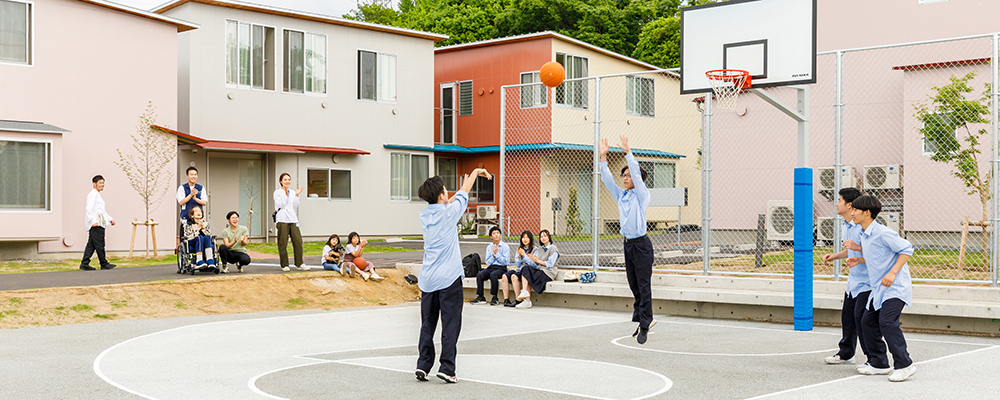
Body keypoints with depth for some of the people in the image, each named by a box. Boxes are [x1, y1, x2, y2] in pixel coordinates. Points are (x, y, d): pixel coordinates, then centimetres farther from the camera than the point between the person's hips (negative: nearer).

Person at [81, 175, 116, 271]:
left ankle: (84, 264, 5)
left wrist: (110, 219, 24)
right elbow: (89, 209, -18)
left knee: (91, 244, 6)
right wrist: (93, 221, -25)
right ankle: (104, 264, -5)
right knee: (99, 245, -7)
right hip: (96, 224, -10)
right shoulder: (93, 194, -8)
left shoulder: (97, 195, 25)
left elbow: (102, 210, 32)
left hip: (99, 223, 10)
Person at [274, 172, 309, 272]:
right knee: (283, 244, -2)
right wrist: (286, 194, -14)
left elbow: (295, 206, 10)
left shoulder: (292, 192, 17)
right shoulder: (277, 192, 2)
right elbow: (280, 205, -10)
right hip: (282, 220, -5)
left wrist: (296, 195, 1)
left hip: (293, 220, 5)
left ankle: (299, 264, 3)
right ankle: (284, 265, 5)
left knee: (298, 241, -3)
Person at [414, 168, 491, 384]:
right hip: (449, 277, -6)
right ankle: (447, 368, -6)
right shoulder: (449, 212, -8)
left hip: (427, 279, 6)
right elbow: (463, 195, 10)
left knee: (427, 324, 10)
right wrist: (476, 172, 26)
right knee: (450, 324, -3)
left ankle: (423, 365, 8)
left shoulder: (424, 215, 7)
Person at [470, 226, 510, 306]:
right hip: (491, 267, 4)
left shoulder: (505, 247, 1)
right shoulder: (489, 247, 13)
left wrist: (497, 253, -12)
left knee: (493, 275, -36)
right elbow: (488, 262, 9)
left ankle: (495, 298, -25)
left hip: (501, 268, -4)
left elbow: (506, 262, -6)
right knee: (479, 275, -25)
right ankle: (480, 297, -21)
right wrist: (493, 254, -8)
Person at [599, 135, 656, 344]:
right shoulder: (621, 196, 13)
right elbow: (607, 179, 9)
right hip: (628, 244, 7)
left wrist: (628, 151, -19)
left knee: (643, 286, -6)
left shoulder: (642, 195, -4)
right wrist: (603, 157, 1)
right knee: (634, 286, 10)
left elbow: (637, 173, -15)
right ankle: (646, 319, 22)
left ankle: (644, 326, -4)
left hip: (641, 245, -7)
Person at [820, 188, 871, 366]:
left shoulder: (863, 226, -20)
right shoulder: (845, 227, 10)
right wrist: (834, 256, 12)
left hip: (866, 281, -9)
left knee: (860, 317, -11)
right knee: (847, 316, 14)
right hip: (853, 279, 9)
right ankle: (846, 353, 29)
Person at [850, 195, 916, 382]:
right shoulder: (864, 235, 11)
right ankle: (879, 364, 19)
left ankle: (904, 365, -15)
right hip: (878, 289, 10)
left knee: (887, 322, -21)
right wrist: (858, 260, 16)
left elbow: (906, 249, -16)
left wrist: (892, 273, -23)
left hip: (895, 287, -10)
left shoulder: (882, 232, -16)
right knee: (868, 322, 8)